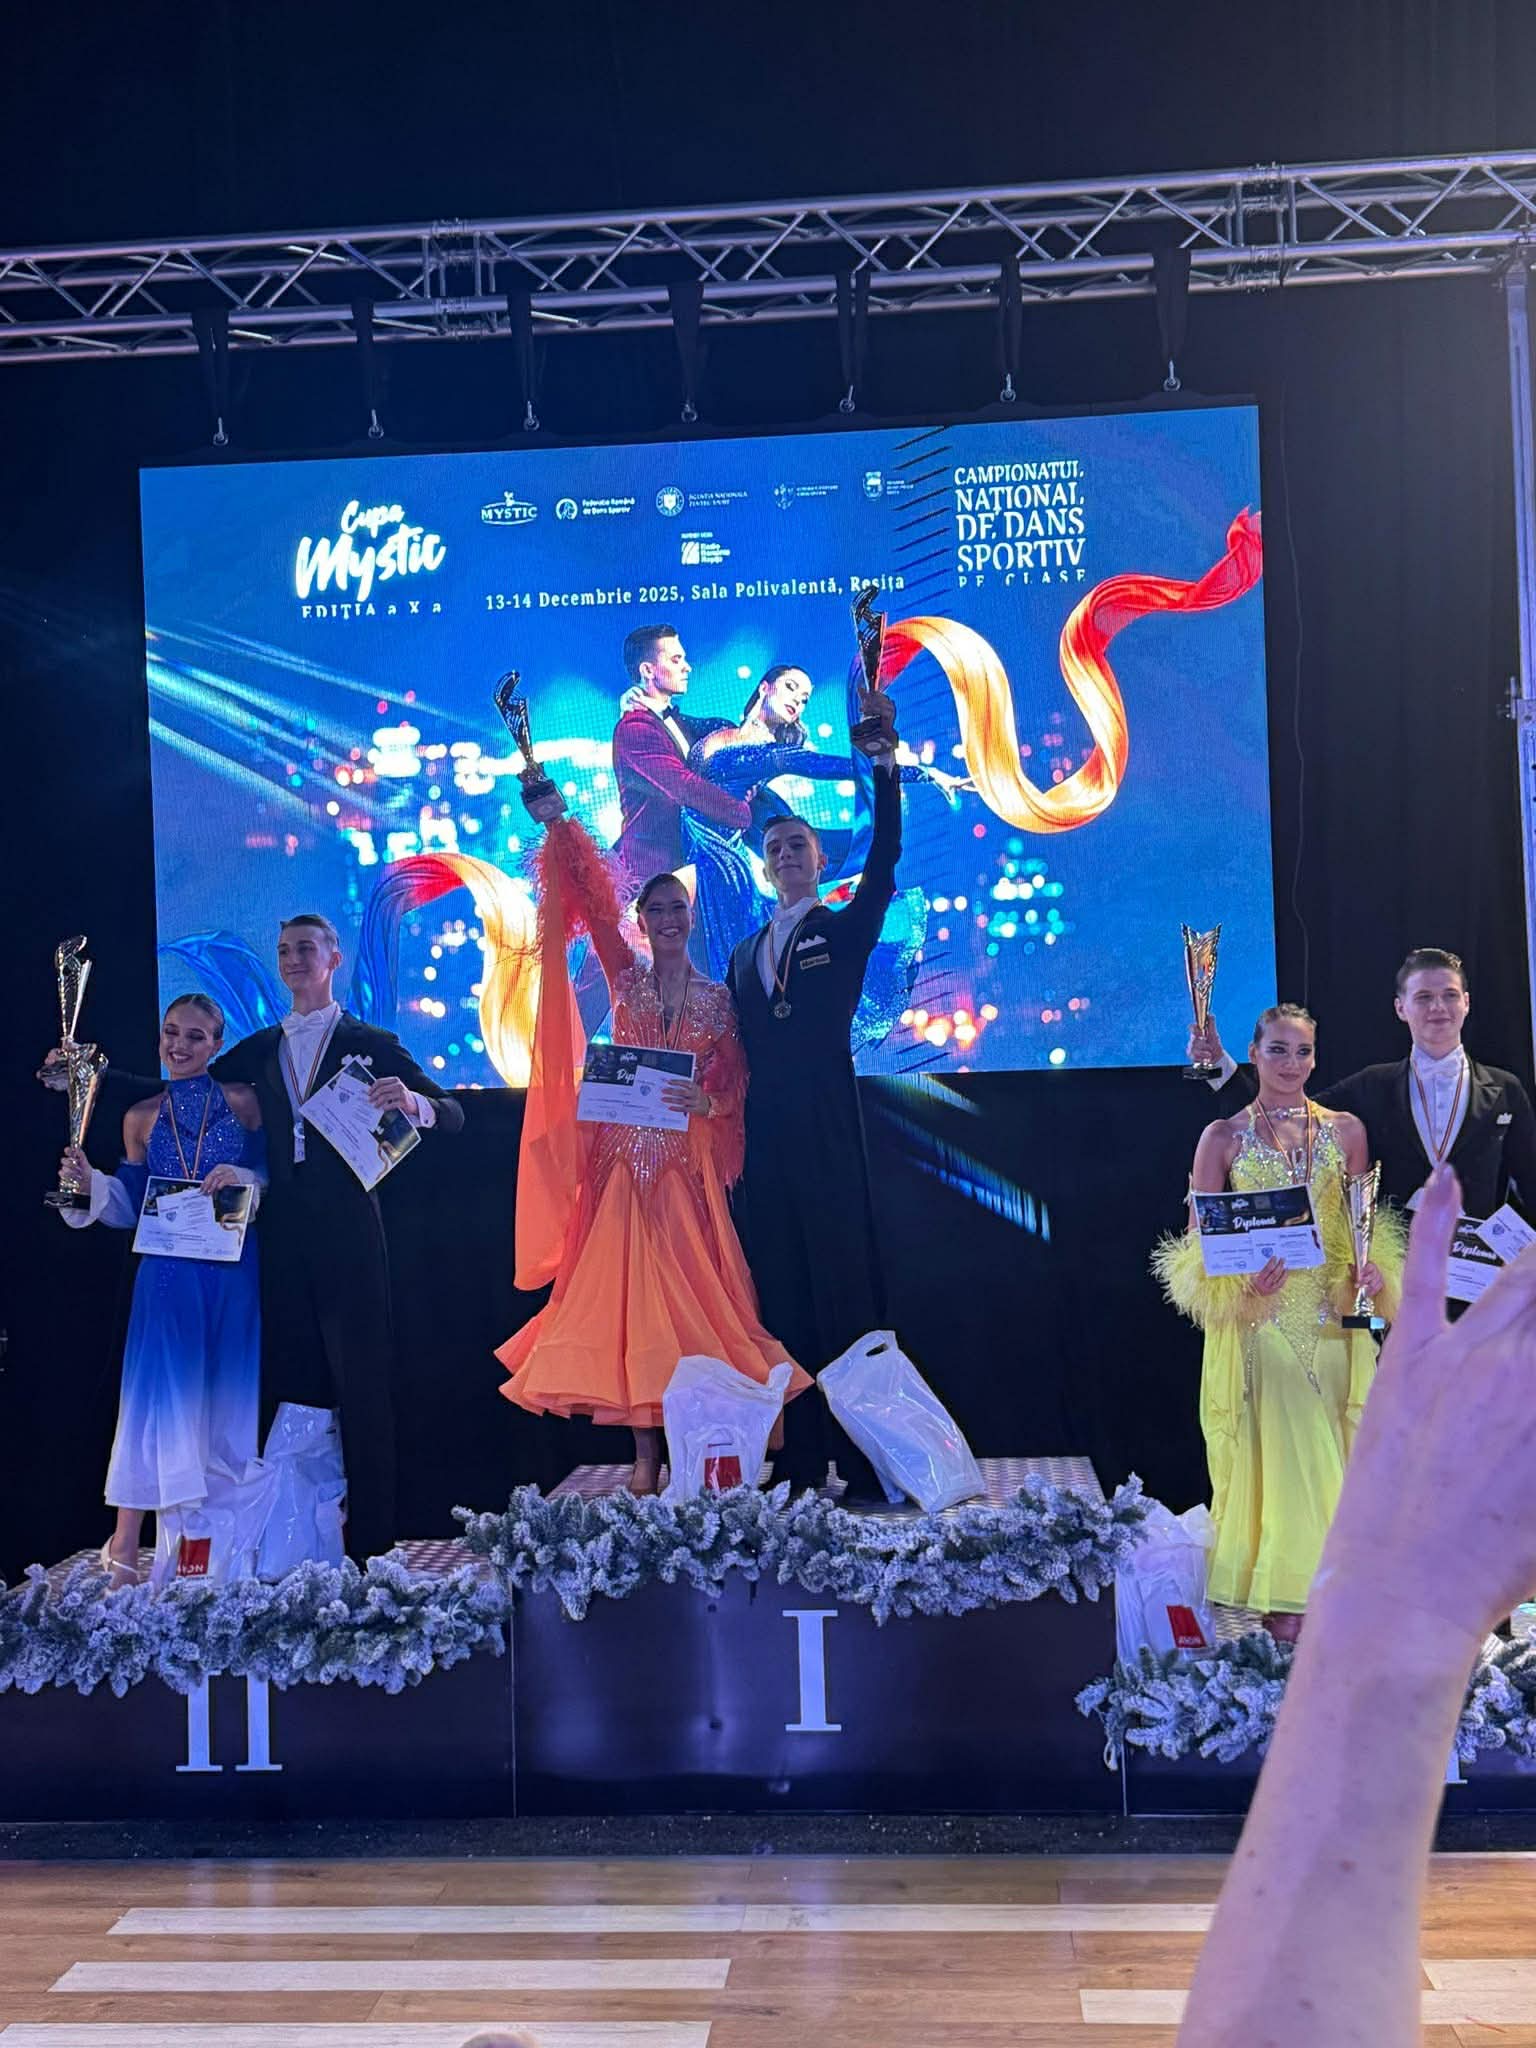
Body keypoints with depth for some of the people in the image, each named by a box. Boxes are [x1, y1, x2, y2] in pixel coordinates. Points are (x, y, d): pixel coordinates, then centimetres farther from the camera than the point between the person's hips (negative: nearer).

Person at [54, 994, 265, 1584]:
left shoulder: (243, 1101, 4)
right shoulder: (142, 1117, 9)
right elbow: (131, 1208, 10)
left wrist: (244, 1177, -16)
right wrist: (90, 1184, -8)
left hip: (233, 1270, 0)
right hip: (169, 1272, 1)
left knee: (228, 1399, 5)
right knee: (160, 1400, -4)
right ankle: (123, 1551, 1)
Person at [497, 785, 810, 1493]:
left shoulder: (717, 999, 8)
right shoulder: (626, 978, 8)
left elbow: (734, 1081, 2)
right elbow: (591, 899, 0)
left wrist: (707, 1101, -18)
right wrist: (558, 827, -5)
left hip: (687, 1163, 0)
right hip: (624, 1157, 0)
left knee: (691, 1295, -2)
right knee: (627, 1292, -2)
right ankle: (645, 1452, 2)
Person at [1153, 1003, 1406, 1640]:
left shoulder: (1346, 1130, 8)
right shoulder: (1224, 1137, 2)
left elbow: (1366, 1225, 13)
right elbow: (1197, 1240, 0)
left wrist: (1372, 1271, -6)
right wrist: (1241, 1280, -17)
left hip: (1332, 1318, 3)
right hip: (1259, 1319, -2)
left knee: (1325, 1453, 4)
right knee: (1281, 1451, -5)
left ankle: (1320, 1588, 16)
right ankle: (1287, 1601, 4)